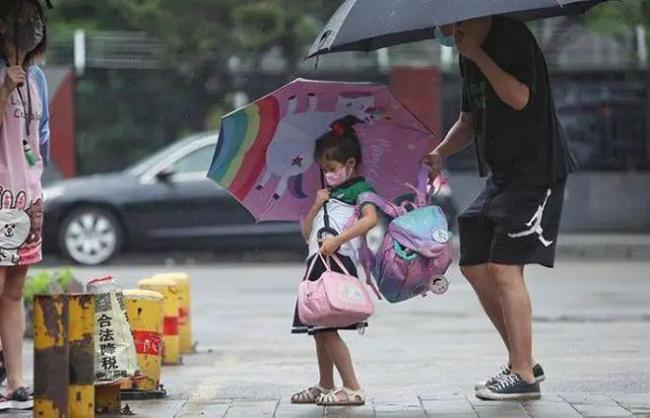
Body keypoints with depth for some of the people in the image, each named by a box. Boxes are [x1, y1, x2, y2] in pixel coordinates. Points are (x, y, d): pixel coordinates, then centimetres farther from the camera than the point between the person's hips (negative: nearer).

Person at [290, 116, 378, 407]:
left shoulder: (359, 189, 1)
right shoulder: (329, 195, 25)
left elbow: (371, 219, -19)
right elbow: (307, 232, 23)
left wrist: (338, 239, -27)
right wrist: (317, 205, 8)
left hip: (339, 260, -9)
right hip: (317, 262, 9)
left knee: (326, 328, -16)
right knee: (319, 330, 11)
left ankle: (352, 389, -14)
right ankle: (325, 387, 22)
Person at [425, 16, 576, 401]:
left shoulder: (513, 37, -13)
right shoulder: (469, 56, 14)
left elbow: (519, 98, -26)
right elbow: (469, 119, 22)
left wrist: (477, 54, -21)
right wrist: (440, 153, 6)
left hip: (537, 170, -10)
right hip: (502, 175, 10)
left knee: (504, 266, -14)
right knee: (474, 265, 7)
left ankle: (524, 376, -9)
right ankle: (522, 362, 16)